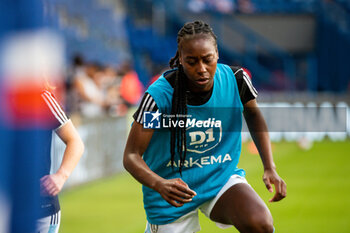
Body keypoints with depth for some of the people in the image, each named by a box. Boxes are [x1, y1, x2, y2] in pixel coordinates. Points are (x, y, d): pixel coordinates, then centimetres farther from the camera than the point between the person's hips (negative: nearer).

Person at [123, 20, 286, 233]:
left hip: (222, 177, 1)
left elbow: (253, 114, 11)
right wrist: (160, 185, -39)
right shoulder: (160, 94, -21)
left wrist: (270, 168, 1)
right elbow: (131, 155, -19)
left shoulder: (235, 80, -12)